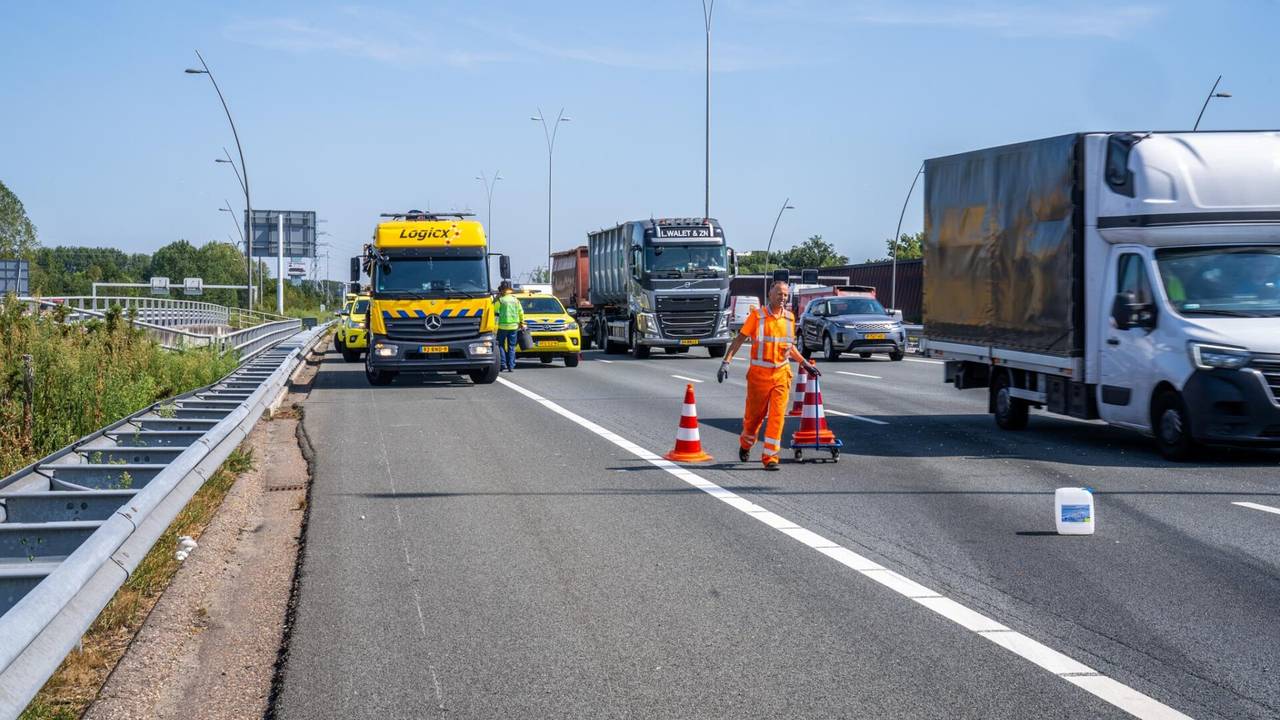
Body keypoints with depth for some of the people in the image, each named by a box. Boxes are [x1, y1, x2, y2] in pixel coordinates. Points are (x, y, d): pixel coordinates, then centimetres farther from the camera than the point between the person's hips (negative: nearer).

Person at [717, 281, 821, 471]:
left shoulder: (789, 317, 7)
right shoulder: (757, 315, -6)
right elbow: (740, 339, -5)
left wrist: (805, 364, 21)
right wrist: (726, 362, -14)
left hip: (781, 374, 3)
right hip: (759, 373, -3)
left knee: (777, 416, -7)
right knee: (754, 414, 9)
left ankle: (770, 457, -4)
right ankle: (746, 444, 38)